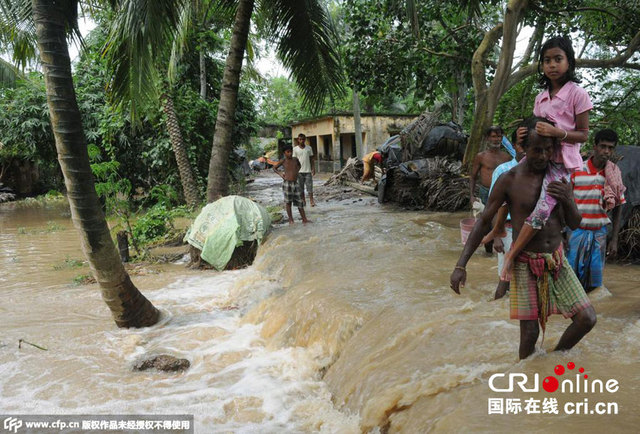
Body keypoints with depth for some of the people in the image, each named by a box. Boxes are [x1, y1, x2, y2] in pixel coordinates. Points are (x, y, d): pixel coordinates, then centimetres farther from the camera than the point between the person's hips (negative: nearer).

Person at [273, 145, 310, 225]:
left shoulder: (295, 159, 6)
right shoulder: (283, 161, -3)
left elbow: (299, 165, 30)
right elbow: (274, 167, 9)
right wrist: (280, 174, -3)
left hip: (295, 183, 4)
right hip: (287, 183, -4)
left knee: (299, 201, 5)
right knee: (288, 202, 4)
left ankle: (304, 219, 11)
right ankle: (290, 220, 14)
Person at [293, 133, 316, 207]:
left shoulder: (309, 148, 6)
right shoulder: (295, 149, 1)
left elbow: (312, 159, 9)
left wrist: (313, 168, 1)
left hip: (308, 170, 0)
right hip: (299, 171, 0)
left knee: (310, 186, -4)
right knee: (301, 187, 5)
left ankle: (311, 200, -1)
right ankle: (303, 200, 14)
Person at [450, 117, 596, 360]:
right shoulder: (509, 180, -11)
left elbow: (574, 224, 5)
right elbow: (483, 222, -6)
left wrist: (568, 201, -19)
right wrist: (461, 265, -13)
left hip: (557, 260, 4)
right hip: (525, 264, -4)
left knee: (587, 319, -1)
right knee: (530, 333, -3)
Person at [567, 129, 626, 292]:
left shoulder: (614, 176, 3)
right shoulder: (576, 171, -6)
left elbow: (617, 209, 8)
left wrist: (614, 240, 3)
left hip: (599, 232, 3)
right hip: (576, 230, -3)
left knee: (593, 280, 5)